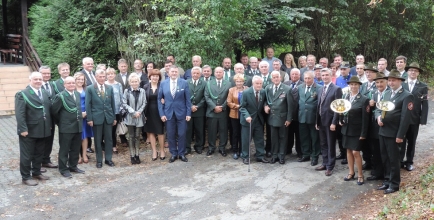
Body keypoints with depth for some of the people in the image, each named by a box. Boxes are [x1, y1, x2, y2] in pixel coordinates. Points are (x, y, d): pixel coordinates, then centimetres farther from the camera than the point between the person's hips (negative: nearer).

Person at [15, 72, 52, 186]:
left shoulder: (45, 93, 12)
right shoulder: (22, 94, -9)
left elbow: (48, 110, 13)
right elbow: (19, 114, -15)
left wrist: (49, 125, 10)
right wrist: (23, 129, -21)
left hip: (42, 129, 6)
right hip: (28, 130, -6)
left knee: (39, 153, 17)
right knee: (27, 155, 5)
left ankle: (36, 172, 32)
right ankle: (26, 177, 16)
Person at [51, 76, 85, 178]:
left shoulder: (77, 94, 9)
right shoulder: (60, 96, -13)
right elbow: (54, 111, -10)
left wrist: (81, 115, 11)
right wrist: (61, 122, -1)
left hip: (78, 126, 7)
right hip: (66, 128, -6)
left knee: (76, 149, 16)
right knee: (64, 150, 6)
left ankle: (73, 166, 31)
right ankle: (63, 169, 17)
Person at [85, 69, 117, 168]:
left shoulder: (110, 88, 8)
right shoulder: (90, 88, -2)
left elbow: (112, 103, 9)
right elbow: (88, 105, -4)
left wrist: (114, 117, 8)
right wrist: (89, 119, -9)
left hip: (108, 117, 3)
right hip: (96, 117, -3)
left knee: (109, 139, 8)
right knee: (98, 140, 6)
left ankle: (108, 159, 19)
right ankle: (99, 160, 16)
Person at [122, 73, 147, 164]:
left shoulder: (142, 91, -1)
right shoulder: (127, 91, -5)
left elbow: (144, 103, 1)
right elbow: (124, 104, -7)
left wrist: (139, 112, -12)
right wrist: (133, 112, -13)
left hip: (139, 117, 1)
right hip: (130, 117, -1)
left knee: (137, 136, 8)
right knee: (131, 136, 5)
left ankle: (137, 155, 17)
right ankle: (132, 156, 13)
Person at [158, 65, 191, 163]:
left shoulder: (184, 83, -2)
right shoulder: (163, 83, 2)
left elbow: (187, 99, -1)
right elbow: (159, 99, 4)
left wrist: (188, 113, -5)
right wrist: (161, 113, -4)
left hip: (181, 113, -1)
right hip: (168, 113, 1)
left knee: (182, 134, 4)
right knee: (171, 135, 7)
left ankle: (182, 153, 20)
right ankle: (173, 154, 22)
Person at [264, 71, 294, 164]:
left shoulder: (287, 89, -10)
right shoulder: (268, 88, 4)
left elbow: (290, 105, -9)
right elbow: (265, 100, 16)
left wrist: (289, 118, -11)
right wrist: (265, 106, -7)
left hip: (283, 118, -3)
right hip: (272, 117, 3)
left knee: (282, 137, 10)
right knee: (274, 138, 11)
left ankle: (281, 156, 21)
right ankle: (274, 155, 23)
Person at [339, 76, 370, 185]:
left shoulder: (364, 99, -12)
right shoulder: (345, 96, 4)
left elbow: (365, 118, -13)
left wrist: (363, 133, -15)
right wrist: (340, 120, -2)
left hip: (357, 130, -5)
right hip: (346, 129, 5)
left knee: (355, 152, -4)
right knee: (348, 150, 13)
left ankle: (360, 175, 13)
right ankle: (351, 173, 26)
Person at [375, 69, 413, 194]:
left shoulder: (407, 96, -10)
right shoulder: (387, 94, 15)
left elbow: (405, 117, -15)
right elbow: (378, 109, 16)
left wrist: (400, 135, -18)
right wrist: (378, 117, -8)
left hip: (394, 134, -7)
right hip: (383, 132, 7)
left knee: (394, 159, 4)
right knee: (385, 159, 15)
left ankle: (394, 184, 18)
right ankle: (387, 181, 28)